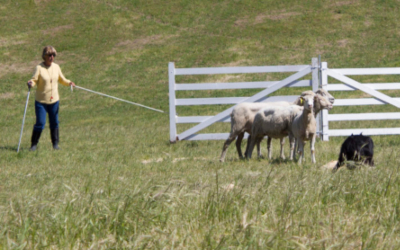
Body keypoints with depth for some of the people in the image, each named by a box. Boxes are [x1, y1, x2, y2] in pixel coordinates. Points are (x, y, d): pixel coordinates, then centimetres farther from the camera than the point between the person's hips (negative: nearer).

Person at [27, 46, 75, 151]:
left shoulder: (56, 67, 5)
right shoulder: (39, 68, -10)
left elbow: (61, 79, 17)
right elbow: (34, 80, -14)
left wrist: (68, 83, -1)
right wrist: (31, 83, -36)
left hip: (54, 100, 4)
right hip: (41, 101, -4)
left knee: (54, 123, 10)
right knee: (40, 123, -8)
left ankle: (55, 144, 22)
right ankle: (34, 144, 6)